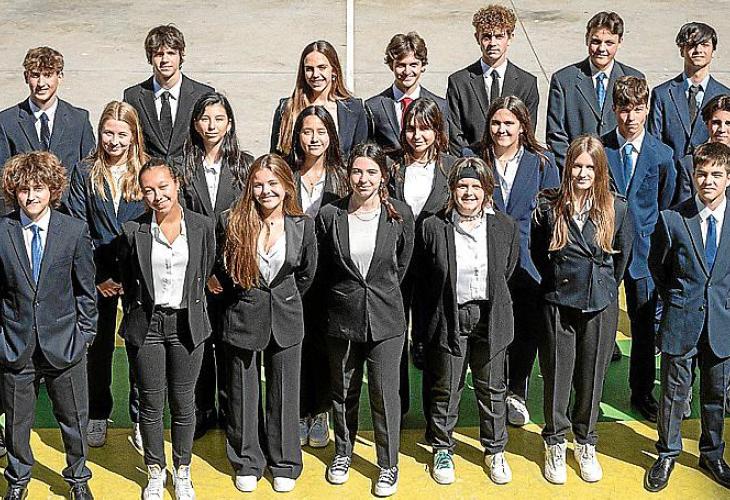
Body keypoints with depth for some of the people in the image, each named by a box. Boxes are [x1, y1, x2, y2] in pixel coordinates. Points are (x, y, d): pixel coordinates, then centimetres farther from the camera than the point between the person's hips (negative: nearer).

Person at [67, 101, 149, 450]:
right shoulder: (85, 172, 0)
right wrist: (97, 276, -8)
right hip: (99, 275, 1)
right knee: (99, 346, 11)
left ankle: (141, 420, 19)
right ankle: (97, 417, 27)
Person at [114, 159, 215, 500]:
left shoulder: (203, 227, -5)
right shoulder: (133, 231, -7)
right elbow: (125, 278, 8)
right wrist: (137, 313, 9)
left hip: (187, 325, 0)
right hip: (146, 326, 0)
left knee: (183, 403, 10)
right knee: (151, 404, 8)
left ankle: (182, 472, 27)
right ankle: (155, 472, 27)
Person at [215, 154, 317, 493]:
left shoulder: (303, 226, -6)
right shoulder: (232, 223, -11)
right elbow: (220, 268, 3)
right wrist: (243, 298, 8)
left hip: (285, 318, 1)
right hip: (243, 317, -1)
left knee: (284, 392, 10)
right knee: (244, 392, 9)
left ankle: (285, 464, 25)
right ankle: (247, 463, 25)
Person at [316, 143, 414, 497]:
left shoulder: (400, 215, -6)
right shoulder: (330, 215, -6)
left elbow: (402, 265, 7)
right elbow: (323, 268, 7)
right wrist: (344, 295, 11)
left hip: (385, 318, -1)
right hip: (342, 317, 1)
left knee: (385, 394, 3)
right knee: (343, 391, 16)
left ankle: (388, 465, 18)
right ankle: (343, 453, 35)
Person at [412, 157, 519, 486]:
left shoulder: (505, 227, -2)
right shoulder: (433, 228, -7)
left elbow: (507, 273, 10)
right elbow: (421, 281, -1)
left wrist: (491, 307, 10)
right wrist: (424, 327, 0)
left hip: (490, 320, 2)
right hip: (448, 319, -1)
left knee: (492, 388, 13)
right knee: (445, 389, 10)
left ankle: (494, 450, 29)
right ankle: (442, 450, 27)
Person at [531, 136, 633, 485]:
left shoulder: (616, 208, -3)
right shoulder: (548, 207, -5)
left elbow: (623, 255, 9)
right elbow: (537, 252, 8)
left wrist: (604, 287, 11)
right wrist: (559, 282, 10)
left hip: (600, 307, 1)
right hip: (558, 303, -1)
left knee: (591, 377, 10)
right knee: (556, 375, 6)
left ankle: (585, 444, 28)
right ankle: (555, 444, 24)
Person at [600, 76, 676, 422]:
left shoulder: (662, 154, -2)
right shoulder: (597, 149, -4)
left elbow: (666, 205, 9)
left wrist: (652, 236, 9)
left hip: (643, 250, 1)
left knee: (646, 323, 6)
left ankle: (642, 393, 22)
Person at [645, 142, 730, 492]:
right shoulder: (673, 219, -6)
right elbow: (657, 267, 6)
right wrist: (675, 300, 7)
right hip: (681, 320, -1)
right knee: (674, 391, 6)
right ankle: (667, 455, 24)